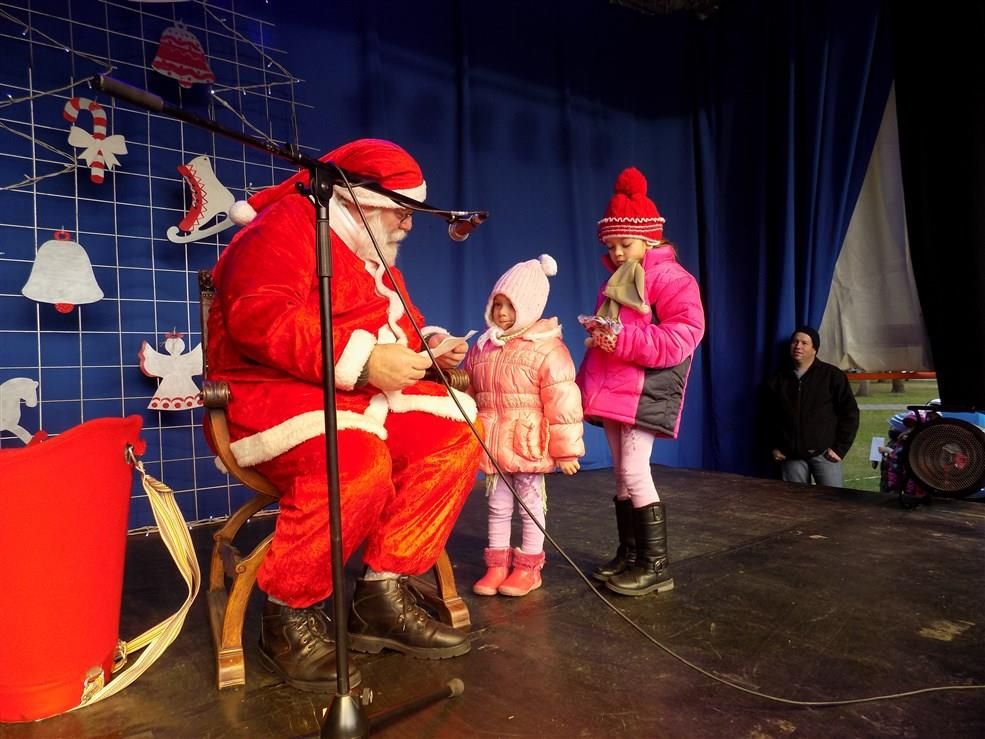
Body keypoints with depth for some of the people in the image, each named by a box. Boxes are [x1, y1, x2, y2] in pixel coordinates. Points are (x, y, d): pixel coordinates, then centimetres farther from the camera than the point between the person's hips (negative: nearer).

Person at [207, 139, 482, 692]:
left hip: (363, 397, 9)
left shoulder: (373, 257, 22)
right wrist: (361, 359, -28)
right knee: (360, 462, -37)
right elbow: (259, 316, -25)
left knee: (456, 437, -10)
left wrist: (429, 344, 7)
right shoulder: (289, 226, -8)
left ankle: (383, 594, -8)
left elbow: (397, 329, 31)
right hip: (275, 395, -9)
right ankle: (289, 615, -13)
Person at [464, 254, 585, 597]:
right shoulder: (482, 347, 7)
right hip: (492, 443, 6)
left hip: (528, 443, -5)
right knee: (497, 505, 14)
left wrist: (566, 451, -13)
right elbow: (467, 392, 18)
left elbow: (562, 403, -14)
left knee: (531, 505, 10)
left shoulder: (547, 349, -13)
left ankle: (528, 567, 24)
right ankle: (497, 565, 26)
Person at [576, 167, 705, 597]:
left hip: (646, 390, -8)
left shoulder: (670, 278, -9)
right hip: (613, 389, 9)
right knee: (622, 474, 11)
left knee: (635, 472, -11)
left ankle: (656, 565, 1)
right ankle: (628, 555, 22)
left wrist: (624, 340, -25)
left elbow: (684, 336, -19)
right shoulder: (615, 283, 18)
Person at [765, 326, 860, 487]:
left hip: (823, 453, -3)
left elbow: (850, 413, -2)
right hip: (791, 455, 3)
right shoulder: (778, 379, 7)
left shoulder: (832, 375, -2)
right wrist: (774, 446, 9)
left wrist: (840, 448, -6)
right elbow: (770, 417, 17)